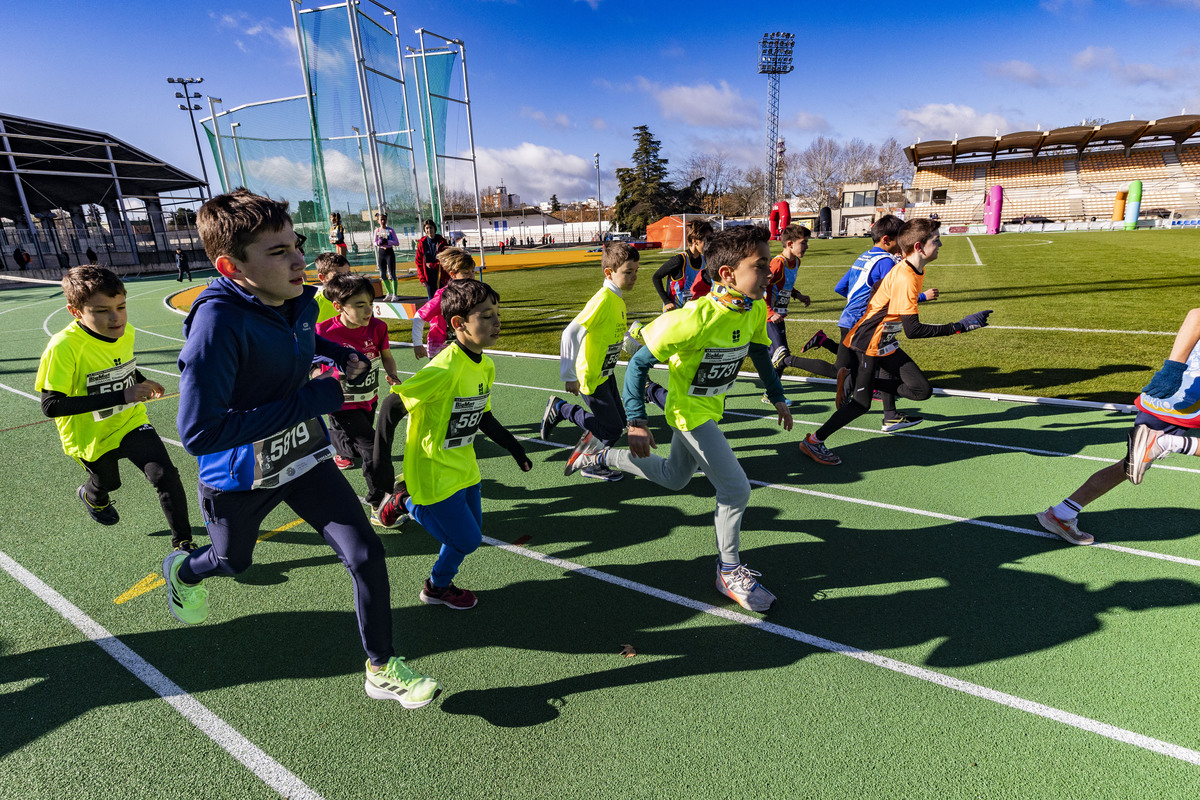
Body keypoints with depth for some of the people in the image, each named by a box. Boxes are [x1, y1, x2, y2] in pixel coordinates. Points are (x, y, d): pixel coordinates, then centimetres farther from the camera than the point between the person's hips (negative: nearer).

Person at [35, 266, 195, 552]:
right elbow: (50, 405, -32)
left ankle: (182, 542, 0)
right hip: (92, 437, -3)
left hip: (131, 422, 3)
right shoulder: (64, 346, -29)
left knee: (165, 474, -14)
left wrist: (142, 382, -4)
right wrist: (120, 396, -38)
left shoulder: (126, 332, -10)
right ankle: (91, 496, 61)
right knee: (107, 482, 22)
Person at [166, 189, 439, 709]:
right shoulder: (218, 321, -32)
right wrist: (309, 401, -34)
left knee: (366, 554, -3)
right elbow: (198, 433, -35)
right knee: (232, 563, 25)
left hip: (304, 455, 5)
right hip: (238, 477, -4)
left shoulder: (300, 299, -9)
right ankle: (183, 570, 65)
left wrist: (342, 355, -3)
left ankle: (381, 670, 17)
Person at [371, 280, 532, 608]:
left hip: (464, 467, 8)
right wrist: (381, 460, -20)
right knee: (467, 539, -1)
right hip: (434, 471, -8)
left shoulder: (486, 366, 0)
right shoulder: (444, 370, -29)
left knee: (470, 530, 17)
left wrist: (513, 447, 13)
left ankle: (406, 502, 32)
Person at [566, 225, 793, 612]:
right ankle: (729, 571, 14)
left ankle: (600, 453, 38)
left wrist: (778, 398, 15)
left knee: (674, 478, 25)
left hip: (710, 407, 8)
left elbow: (759, 352, 11)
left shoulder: (756, 309, -10)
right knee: (736, 489, -9)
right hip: (689, 410, -8)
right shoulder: (697, 318, -33)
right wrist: (637, 424, -28)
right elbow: (639, 363, -27)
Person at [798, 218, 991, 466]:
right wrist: (960, 326, -29)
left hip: (885, 344, 9)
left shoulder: (915, 270, 3)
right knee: (861, 404, -7)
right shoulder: (904, 279, -27)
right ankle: (813, 441, 8)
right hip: (867, 345, -9)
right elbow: (913, 330, -30)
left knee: (921, 390, 0)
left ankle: (856, 381, 7)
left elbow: (878, 288, 20)